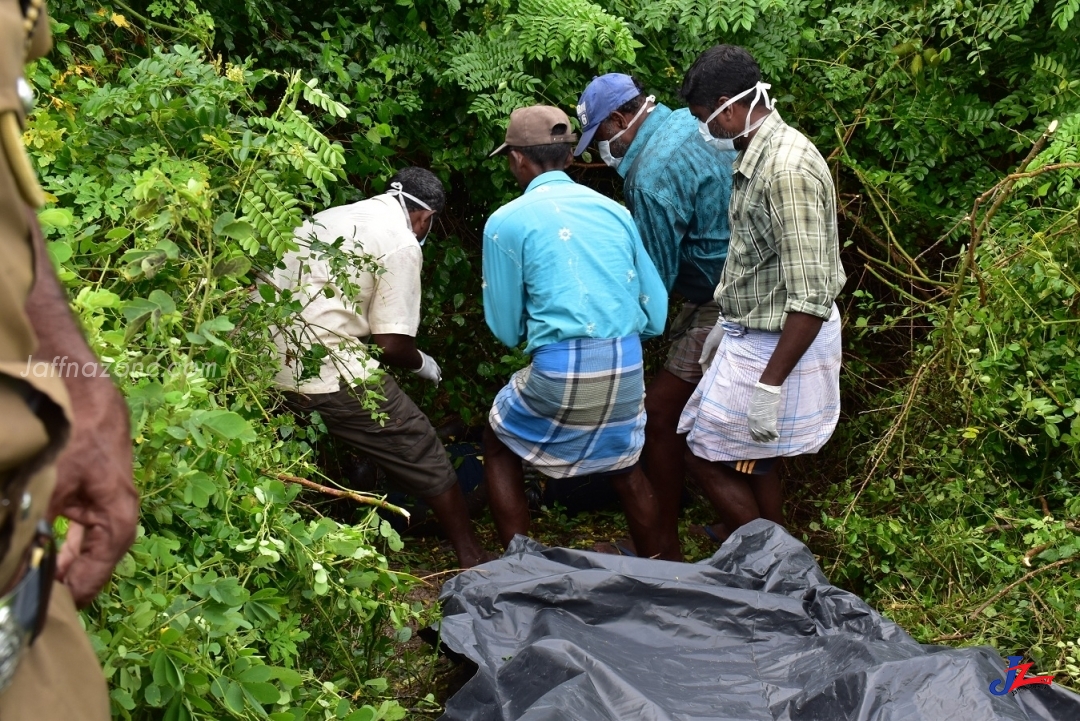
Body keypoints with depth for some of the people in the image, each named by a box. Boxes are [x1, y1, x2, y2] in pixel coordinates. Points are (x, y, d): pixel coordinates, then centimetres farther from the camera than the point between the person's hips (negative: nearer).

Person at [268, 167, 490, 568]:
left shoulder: (330, 218, 20)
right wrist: (422, 365, 14)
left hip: (263, 364, 7)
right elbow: (392, 344, -7)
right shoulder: (402, 244, -3)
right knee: (422, 456, 8)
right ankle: (471, 558, 17)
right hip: (329, 373, -7)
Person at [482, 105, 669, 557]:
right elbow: (656, 310, 9)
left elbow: (505, 327, 3)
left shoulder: (507, 221, -3)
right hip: (628, 364, 4)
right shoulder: (613, 210, 8)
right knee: (623, 463, 27)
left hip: (560, 369, -4)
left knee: (499, 448, 21)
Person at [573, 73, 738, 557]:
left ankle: (663, 547, 6)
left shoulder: (652, 176, -20)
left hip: (721, 307, -10)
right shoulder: (690, 122, 7)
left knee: (660, 413, -3)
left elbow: (654, 277, -14)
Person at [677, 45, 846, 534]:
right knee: (750, 459, 19)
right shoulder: (759, 155, 5)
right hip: (753, 336, 10)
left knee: (706, 456, 2)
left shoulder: (787, 169, -26)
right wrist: (728, 326, 23)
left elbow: (811, 298, -29)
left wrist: (769, 385, -27)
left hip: (777, 349, -10)